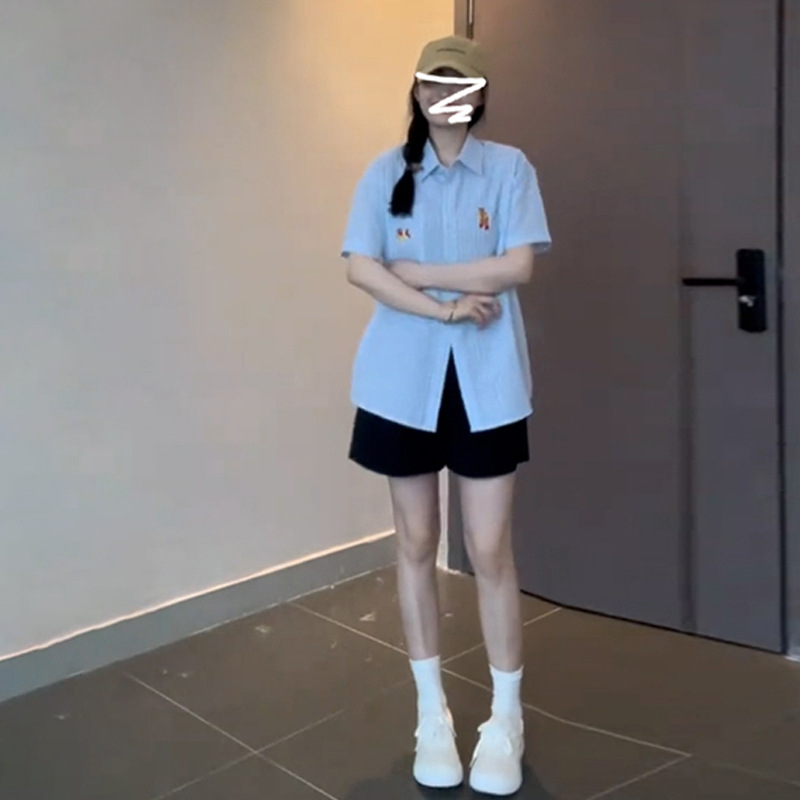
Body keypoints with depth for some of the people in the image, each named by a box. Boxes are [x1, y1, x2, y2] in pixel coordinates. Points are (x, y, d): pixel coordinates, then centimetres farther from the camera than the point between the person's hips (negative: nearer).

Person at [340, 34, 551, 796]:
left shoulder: (509, 167, 1)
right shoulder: (386, 172, 5)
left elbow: (517, 265, -10)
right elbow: (359, 268, -6)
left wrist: (412, 270, -10)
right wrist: (446, 305, -15)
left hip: (487, 382, -1)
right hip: (403, 379, 2)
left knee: (490, 551, 0)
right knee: (416, 544, 9)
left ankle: (505, 719, 16)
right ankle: (431, 713, 23)